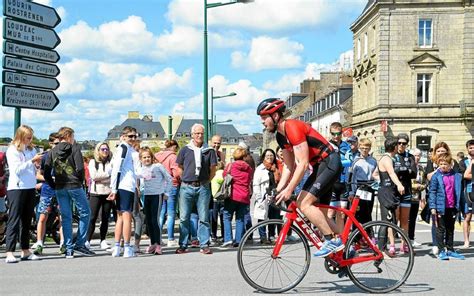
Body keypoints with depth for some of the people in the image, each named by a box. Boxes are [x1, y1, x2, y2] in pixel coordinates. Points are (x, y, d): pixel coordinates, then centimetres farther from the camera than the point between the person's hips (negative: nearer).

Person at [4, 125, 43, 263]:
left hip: (30, 188, 6)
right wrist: (32, 161, -19)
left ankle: (25, 251, 16)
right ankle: (9, 253, -9)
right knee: (14, 220, -8)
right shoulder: (12, 150, -5)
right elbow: (17, 169, -15)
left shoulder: (31, 149, 13)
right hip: (16, 188, -6)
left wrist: (38, 163, -2)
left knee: (27, 220, 10)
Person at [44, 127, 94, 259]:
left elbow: (46, 173, 5)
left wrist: (54, 186, 11)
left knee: (66, 217, 8)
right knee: (85, 213, 7)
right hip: (74, 186, -5)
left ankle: (69, 249, 8)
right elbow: (80, 168, -13)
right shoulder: (74, 148, -3)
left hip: (60, 188, 5)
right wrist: (81, 181, 2)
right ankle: (80, 244, 2)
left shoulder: (52, 151, 10)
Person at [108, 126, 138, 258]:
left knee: (120, 217, 11)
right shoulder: (124, 148, -8)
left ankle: (117, 248, 15)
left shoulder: (129, 149, 21)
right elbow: (117, 168, -15)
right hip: (126, 187, -10)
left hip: (125, 187, 10)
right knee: (127, 216, -6)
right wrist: (114, 189, -17)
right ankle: (127, 249, -3)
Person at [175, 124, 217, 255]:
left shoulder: (209, 151, 7)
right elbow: (179, 168, 14)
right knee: (184, 218, 2)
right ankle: (183, 245, 8)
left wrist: (206, 181, 4)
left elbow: (213, 170, 10)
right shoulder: (185, 150, 8)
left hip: (203, 187, 0)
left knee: (204, 218, 1)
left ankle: (204, 245, 6)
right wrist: (186, 180, 6)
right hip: (186, 187, 0)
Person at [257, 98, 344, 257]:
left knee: (304, 204, -18)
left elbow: (303, 163, -24)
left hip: (330, 163, -10)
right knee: (319, 213, 10)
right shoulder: (281, 136, 9)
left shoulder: (293, 128, -21)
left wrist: (289, 189, -24)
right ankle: (343, 247, 19)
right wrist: (278, 190, 3)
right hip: (319, 166, 10)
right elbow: (289, 166, 12)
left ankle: (333, 240, -8)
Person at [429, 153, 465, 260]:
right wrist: (432, 207, -14)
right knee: (441, 229, 3)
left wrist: (459, 206, 5)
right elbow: (432, 192, -7)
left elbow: (460, 191, 9)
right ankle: (441, 251, 8)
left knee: (450, 229, 14)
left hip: (452, 207, 4)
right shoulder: (436, 176, -6)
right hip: (440, 207, -4)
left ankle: (450, 250, 23)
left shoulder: (457, 176, 3)